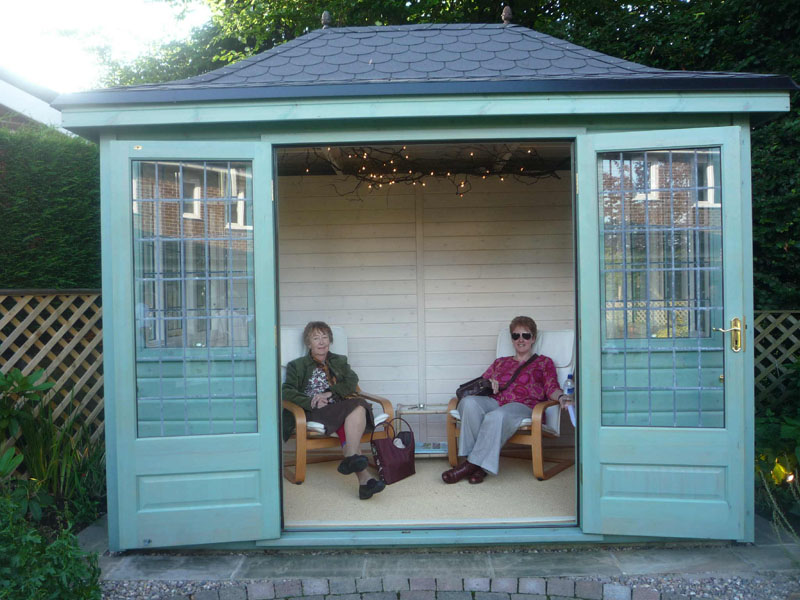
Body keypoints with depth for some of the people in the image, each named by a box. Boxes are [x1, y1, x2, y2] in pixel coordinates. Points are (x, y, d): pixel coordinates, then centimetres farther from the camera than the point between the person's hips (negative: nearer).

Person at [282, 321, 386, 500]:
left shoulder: (339, 361, 29)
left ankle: (351, 458, -49)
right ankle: (364, 478, -49)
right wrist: (311, 402, -14)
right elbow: (287, 391, 4)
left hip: (343, 407, 3)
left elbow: (351, 383, 9)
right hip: (317, 412, -3)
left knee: (359, 406, -36)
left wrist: (329, 393, -10)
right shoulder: (298, 365, 21)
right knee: (348, 425, -34)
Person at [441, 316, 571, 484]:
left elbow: (552, 389, 6)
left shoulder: (544, 363, 23)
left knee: (496, 416, -40)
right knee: (469, 402, -33)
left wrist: (561, 397, -18)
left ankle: (472, 463, -35)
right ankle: (479, 467, -34)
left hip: (523, 406, -4)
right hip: (494, 401, 4)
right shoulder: (500, 362, 33)